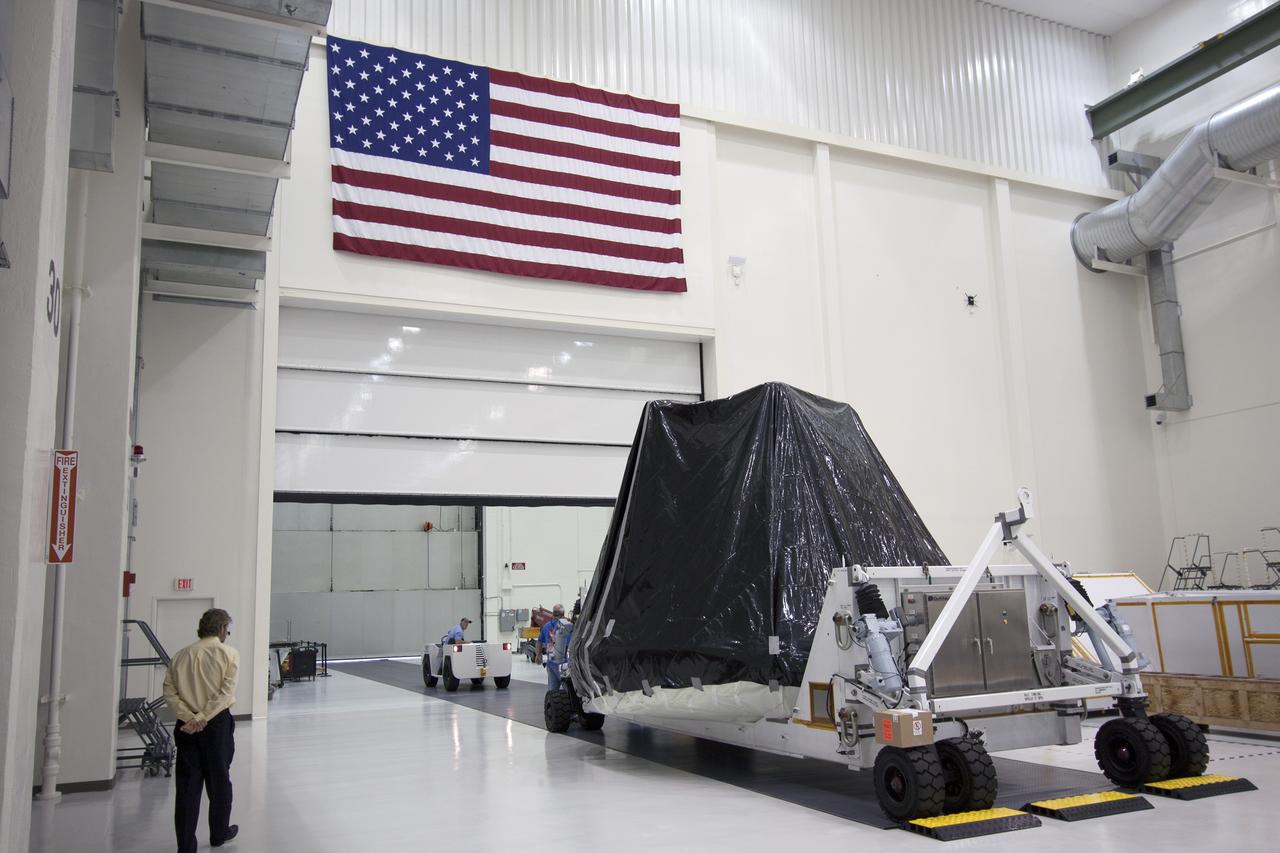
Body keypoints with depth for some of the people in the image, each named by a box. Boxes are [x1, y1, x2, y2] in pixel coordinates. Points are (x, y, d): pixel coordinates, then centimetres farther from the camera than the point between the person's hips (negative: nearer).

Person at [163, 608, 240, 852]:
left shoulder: (181, 655, 5)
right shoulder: (229, 653, -6)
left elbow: (169, 690, -4)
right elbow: (226, 692, -16)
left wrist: (189, 717, -9)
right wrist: (202, 718, -16)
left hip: (187, 725, 3)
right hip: (218, 723, -3)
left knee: (187, 785, 7)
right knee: (219, 779, 14)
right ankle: (219, 833, 30)